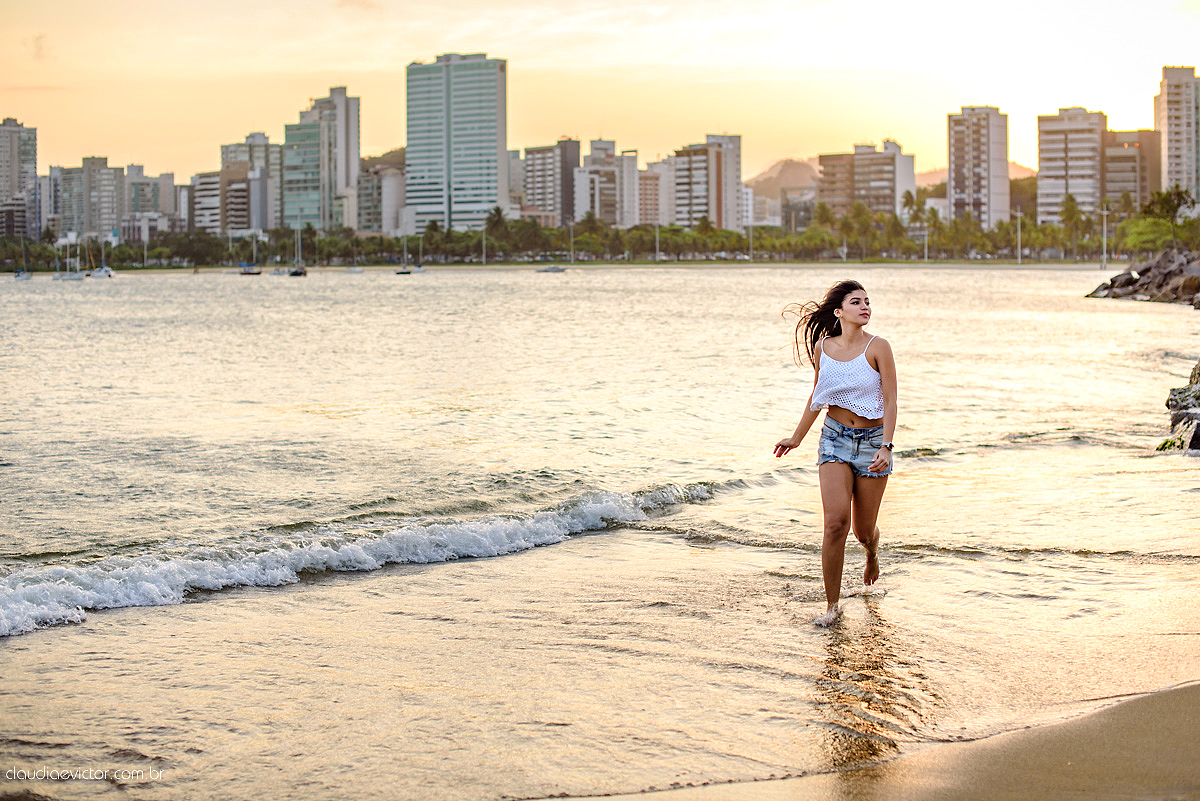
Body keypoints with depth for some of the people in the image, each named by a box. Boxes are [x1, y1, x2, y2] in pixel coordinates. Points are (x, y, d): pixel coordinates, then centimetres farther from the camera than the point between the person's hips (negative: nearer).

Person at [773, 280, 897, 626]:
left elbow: (891, 402, -10)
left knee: (863, 530, 8)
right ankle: (832, 605, -5)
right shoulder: (822, 347, 0)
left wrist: (886, 447, -22)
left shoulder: (878, 347, -9)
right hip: (835, 438, 1)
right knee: (836, 521, -15)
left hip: (872, 440, -1)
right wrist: (797, 437, 23)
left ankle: (872, 552, 47)